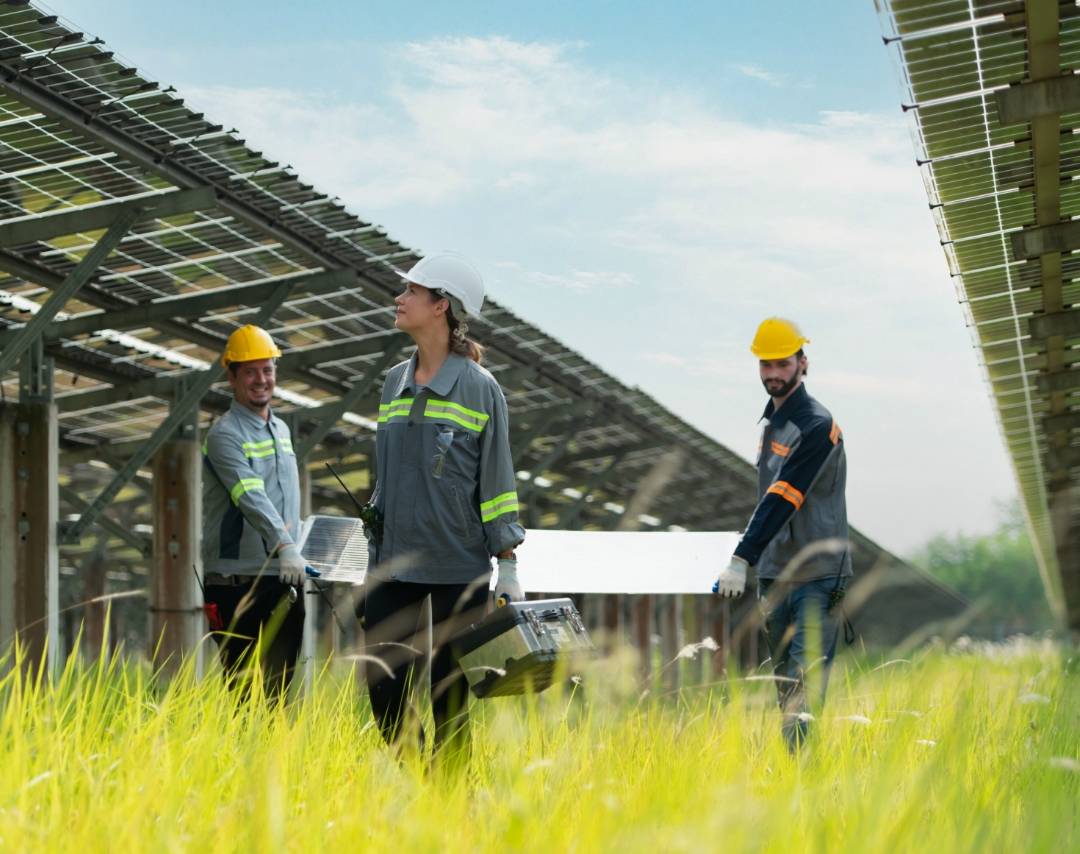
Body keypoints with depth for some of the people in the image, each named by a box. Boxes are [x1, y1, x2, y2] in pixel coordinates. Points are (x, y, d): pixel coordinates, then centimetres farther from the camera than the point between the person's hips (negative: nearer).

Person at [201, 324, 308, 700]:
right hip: (238, 580, -7)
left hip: (284, 578, 7)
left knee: (281, 683, 7)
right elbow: (250, 496, -24)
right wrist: (283, 545, -35)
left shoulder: (281, 430, 16)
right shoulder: (224, 434, -9)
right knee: (241, 685, -4)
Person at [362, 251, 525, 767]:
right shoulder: (394, 384, 11)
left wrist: (509, 568, -7)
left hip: (459, 568, -5)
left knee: (449, 696, 1)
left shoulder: (479, 388, -5)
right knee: (383, 689, 1)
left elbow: (498, 482, -4)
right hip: (394, 564, 5)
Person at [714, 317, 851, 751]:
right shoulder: (772, 422, 16)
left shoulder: (817, 426, -13)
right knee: (784, 683, 10)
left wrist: (741, 559, -30)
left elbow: (784, 499, -23)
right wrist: (752, 562, 19)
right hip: (774, 574, 9)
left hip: (817, 576, -9)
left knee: (805, 686, -14)